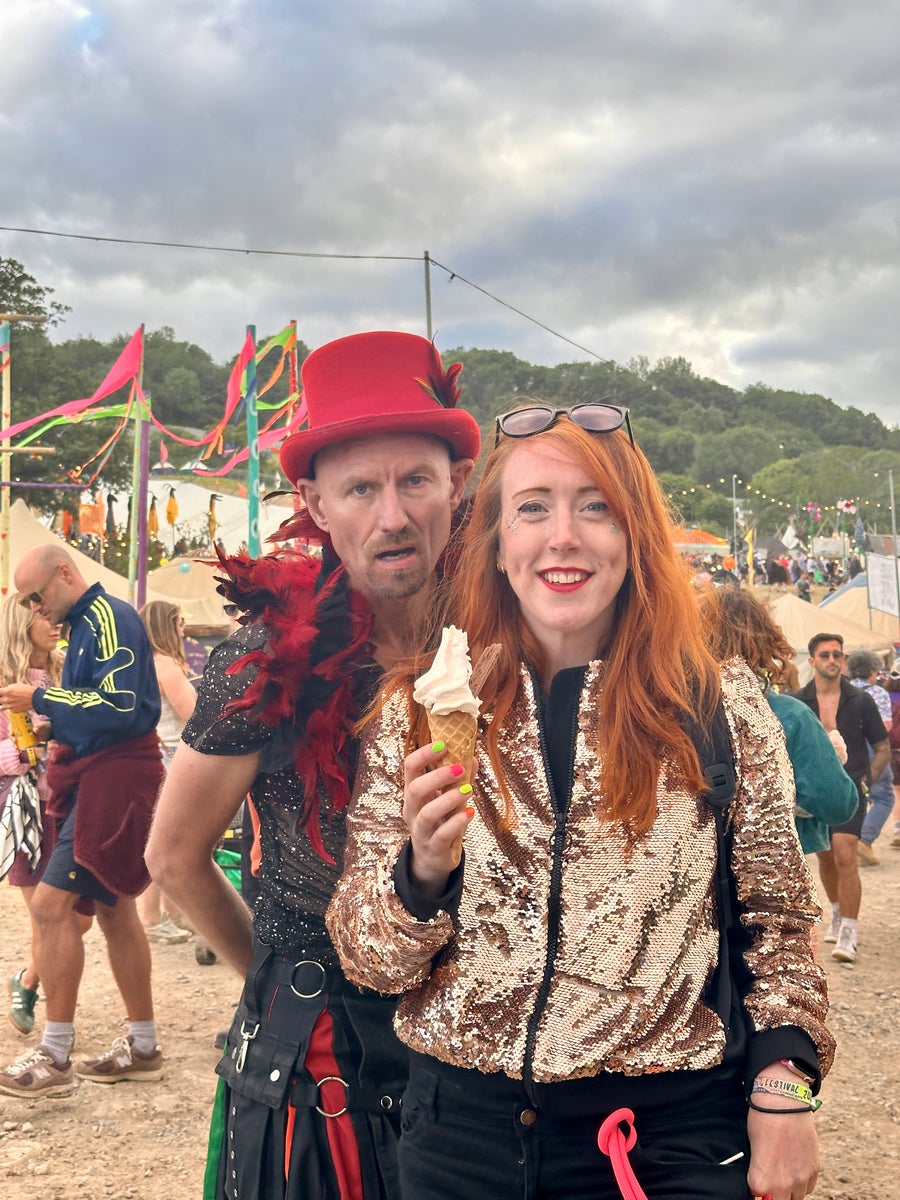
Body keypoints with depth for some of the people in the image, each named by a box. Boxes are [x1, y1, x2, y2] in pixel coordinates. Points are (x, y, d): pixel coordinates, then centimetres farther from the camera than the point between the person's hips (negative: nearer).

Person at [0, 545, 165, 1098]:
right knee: (113, 907, 14)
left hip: (115, 777, -11)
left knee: (53, 903, -13)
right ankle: (143, 1047, 23)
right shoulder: (86, 622, 17)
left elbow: (119, 705, -23)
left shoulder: (109, 617, -13)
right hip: (98, 777, 11)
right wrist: (48, 711, 5)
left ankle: (54, 1058, -8)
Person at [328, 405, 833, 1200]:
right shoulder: (419, 711, -3)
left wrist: (784, 1087, -5)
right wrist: (422, 871, -20)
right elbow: (366, 955, -1)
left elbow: (777, 918, 5)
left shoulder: (722, 706, -4)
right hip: (464, 1127, 2)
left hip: (671, 1136, -1)